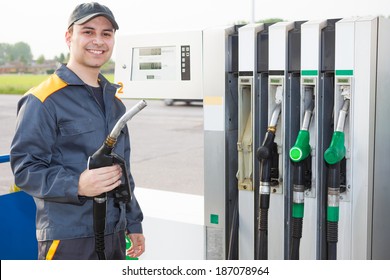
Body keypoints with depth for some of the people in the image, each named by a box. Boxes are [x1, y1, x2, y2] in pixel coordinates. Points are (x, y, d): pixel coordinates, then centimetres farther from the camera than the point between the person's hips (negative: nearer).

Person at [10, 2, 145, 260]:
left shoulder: (114, 99, 14)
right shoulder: (43, 100, -10)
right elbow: (24, 168, -15)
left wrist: (134, 223, 19)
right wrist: (77, 185, -30)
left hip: (114, 236, 7)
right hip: (68, 240, -7)